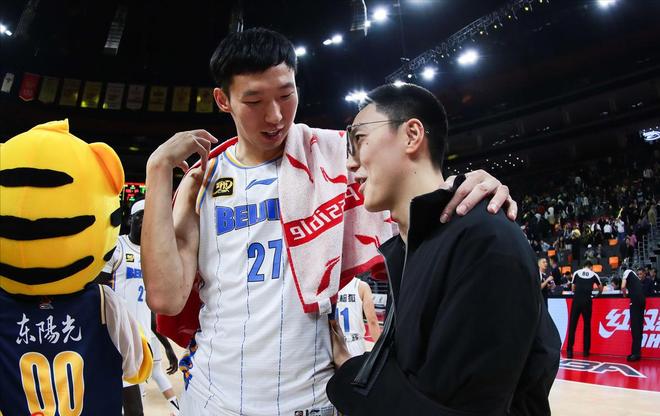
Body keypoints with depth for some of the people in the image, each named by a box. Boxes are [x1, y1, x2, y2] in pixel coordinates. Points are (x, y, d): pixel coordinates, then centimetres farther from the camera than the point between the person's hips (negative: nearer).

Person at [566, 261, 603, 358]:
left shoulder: (576, 273, 12)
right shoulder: (594, 274, 12)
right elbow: (601, 289, 28)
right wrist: (598, 293, 50)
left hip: (576, 300, 0)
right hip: (587, 301, 0)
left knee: (572, 326, 1)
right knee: (587, 326, 12)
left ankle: (569, 351, -4)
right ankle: (586, 351, 15)